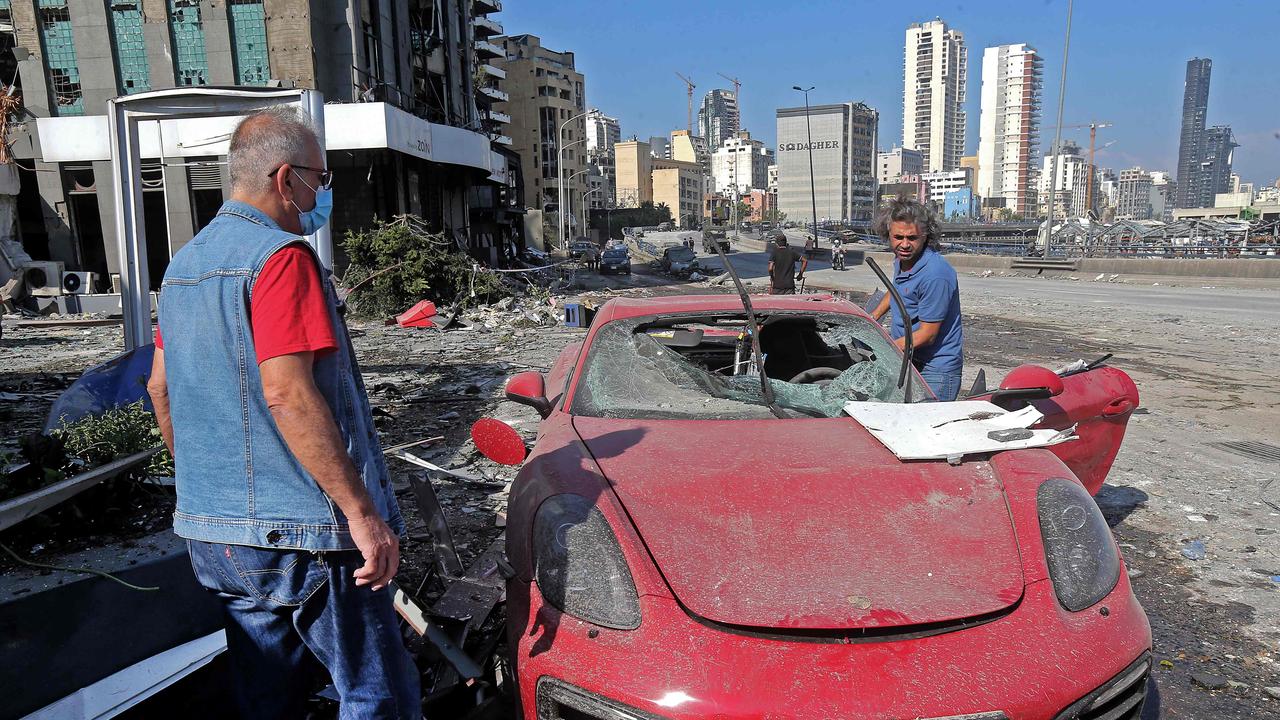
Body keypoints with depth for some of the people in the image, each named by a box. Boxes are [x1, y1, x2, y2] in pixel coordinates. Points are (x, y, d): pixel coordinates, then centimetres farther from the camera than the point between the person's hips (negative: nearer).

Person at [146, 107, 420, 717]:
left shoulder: (184, 263, 14)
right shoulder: (280, 255, -15)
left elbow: (160, 386, 19)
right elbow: (287, 394, -24)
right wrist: (363, 512, -23)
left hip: (209, 531, 9)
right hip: (302, 534, -9)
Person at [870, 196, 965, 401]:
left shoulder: (935, 274, -26)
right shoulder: (902, 258, 2)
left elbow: (926, 335, -22)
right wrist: (872, 318, 20)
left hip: (936, 370, -8)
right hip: (907, 361, 8)